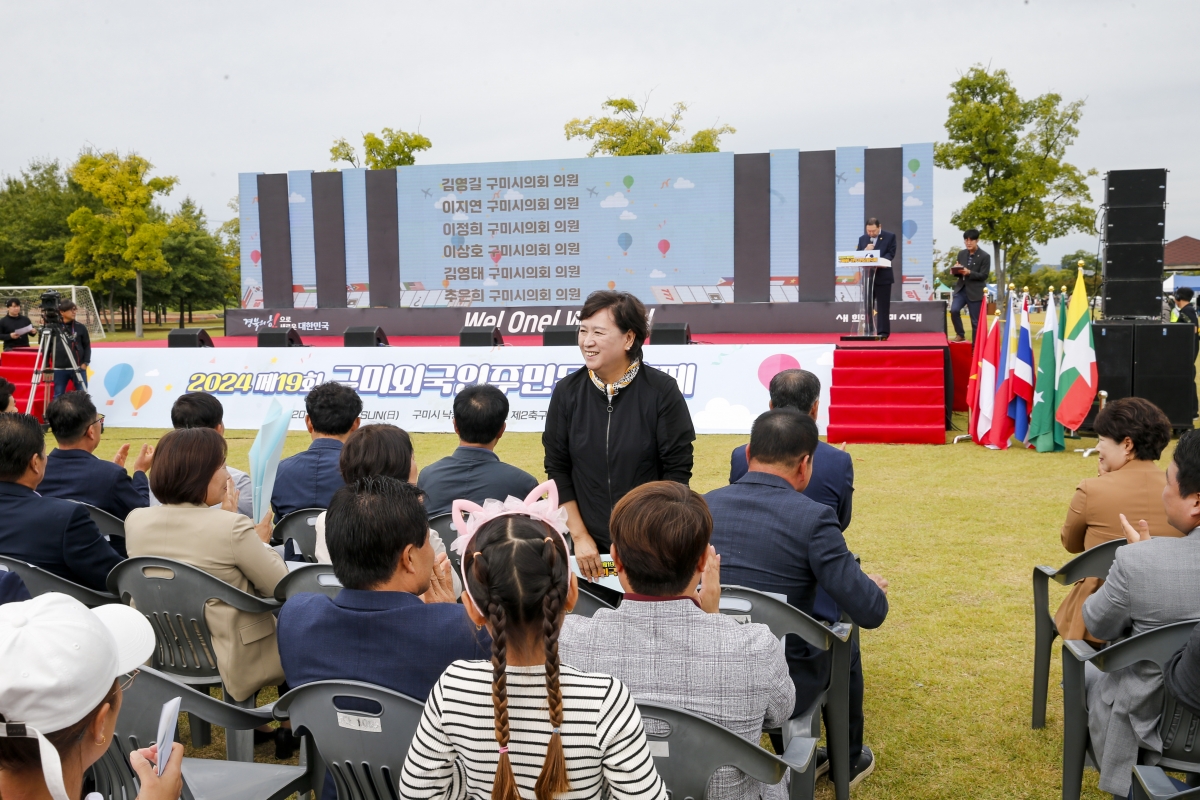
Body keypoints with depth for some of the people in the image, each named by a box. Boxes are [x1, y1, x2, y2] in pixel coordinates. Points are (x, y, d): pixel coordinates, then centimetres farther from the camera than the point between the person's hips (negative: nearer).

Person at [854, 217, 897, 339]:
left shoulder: (890, 236, 0)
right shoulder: (862, 239, 11)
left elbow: (891, 254, -7)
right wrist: (866, 251, -12)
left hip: (883, 276, -4)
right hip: (867, 276, 4)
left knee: (883, 306, -3)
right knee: (867, 306, 4)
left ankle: (883, 332, -3)